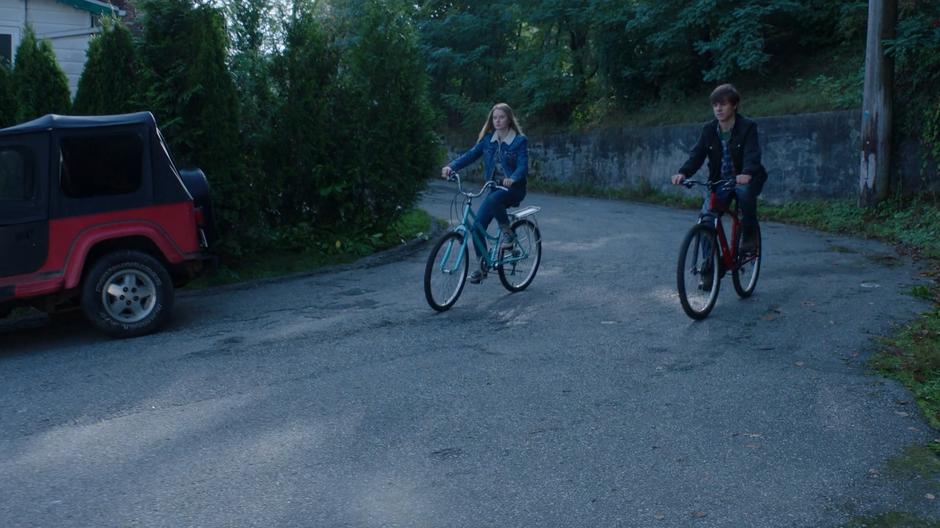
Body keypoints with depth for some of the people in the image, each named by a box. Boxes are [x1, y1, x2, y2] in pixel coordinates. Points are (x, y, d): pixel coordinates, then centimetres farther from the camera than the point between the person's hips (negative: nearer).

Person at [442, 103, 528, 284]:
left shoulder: (520, 140, -7)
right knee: (477, 226, -7)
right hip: (495, 187, 5)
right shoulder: (488, 139, 6)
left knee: (492, 200, -38)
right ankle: (482, 266, 9)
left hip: (514, 188, -5)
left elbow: (523, 166, -16)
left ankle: (508, 232, -14)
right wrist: (451, 166, -18)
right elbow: (471, 155, -2)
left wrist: (512, 178, -37)